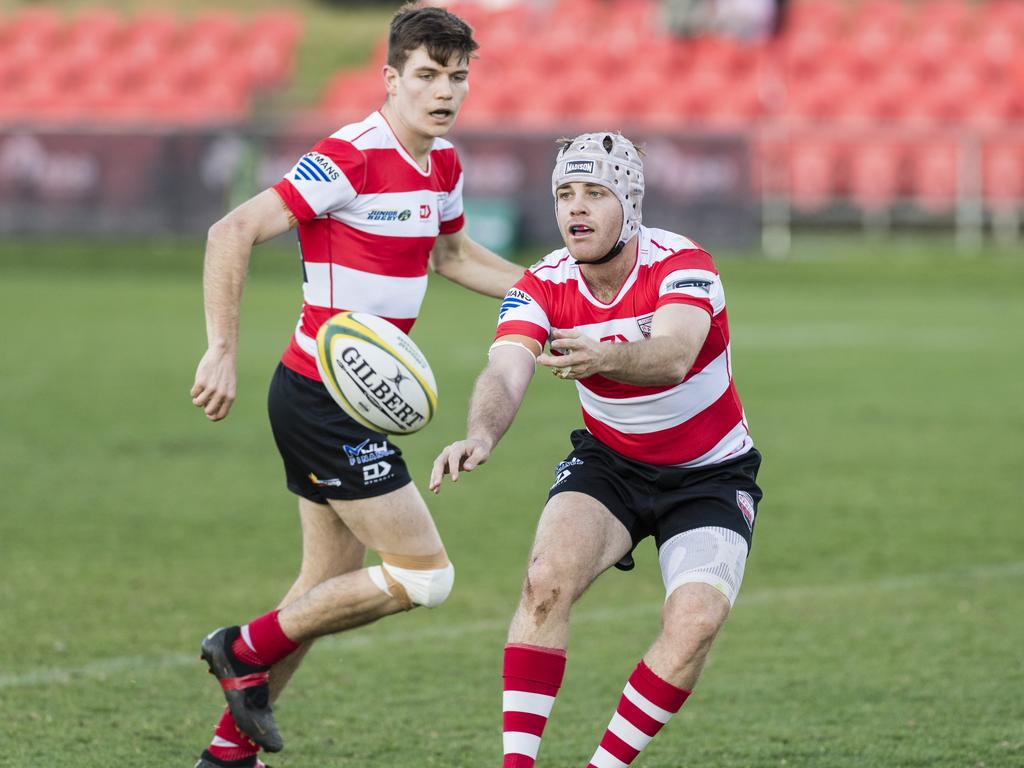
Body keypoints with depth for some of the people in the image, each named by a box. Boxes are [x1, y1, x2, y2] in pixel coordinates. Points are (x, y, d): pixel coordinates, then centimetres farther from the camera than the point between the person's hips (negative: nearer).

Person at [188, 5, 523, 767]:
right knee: (425, 575, -8)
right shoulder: (351, 158, -19)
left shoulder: (443, 164, 9)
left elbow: (451, 253, 29)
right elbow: (233, 232, -21)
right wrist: (222, 351, -26)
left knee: (330, 587, 15)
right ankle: (249, 647, 4)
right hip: (323, 400, -9)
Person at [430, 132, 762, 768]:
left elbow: (672, 357, -44)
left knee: (695, 621, -24)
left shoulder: (682, 266, -24)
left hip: (712, 476, -2)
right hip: (610, 464, 2)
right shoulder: (544, 287, -13)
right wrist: (481, 434, -53)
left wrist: (603, 358, -66)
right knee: (547, 580, -25)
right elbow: (504, 375, -29)